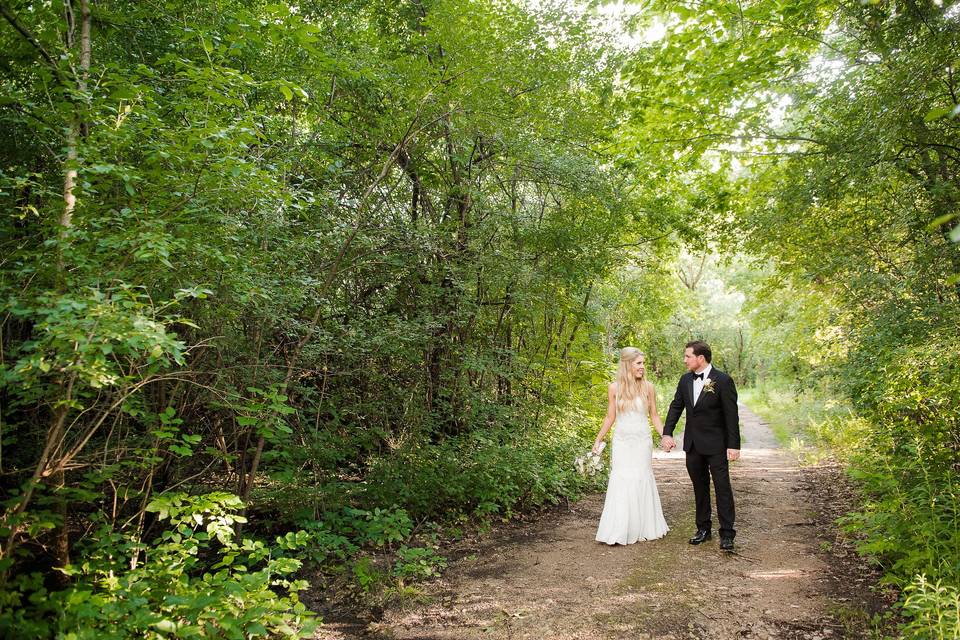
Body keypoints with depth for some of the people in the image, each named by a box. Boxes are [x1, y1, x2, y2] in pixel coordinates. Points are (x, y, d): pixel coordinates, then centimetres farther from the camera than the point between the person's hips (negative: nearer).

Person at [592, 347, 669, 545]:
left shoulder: (647, 387, -1)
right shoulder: (614, 388, -2)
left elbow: (654, 416, 5)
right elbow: (610, 417, 5)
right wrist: (598, 440, 5)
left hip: (642, 441, 1)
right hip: (622, 441, 0)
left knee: (642, 481, 6)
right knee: (621, 482, -2)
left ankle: (644, 527, 21)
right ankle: (618, 531, 7)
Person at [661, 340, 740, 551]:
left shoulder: (723, 381, -13)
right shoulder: (685, 380, 5)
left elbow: (731, 415, -12)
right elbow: (676, 406, 7)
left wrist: (734, 445, -15)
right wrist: (667, 433, -3)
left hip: (716, 444, -6)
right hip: (693, 444, 6)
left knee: (723, 487, -1)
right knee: (700, 488, 13)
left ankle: (727, 533, 8)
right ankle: (703, 529, 24)